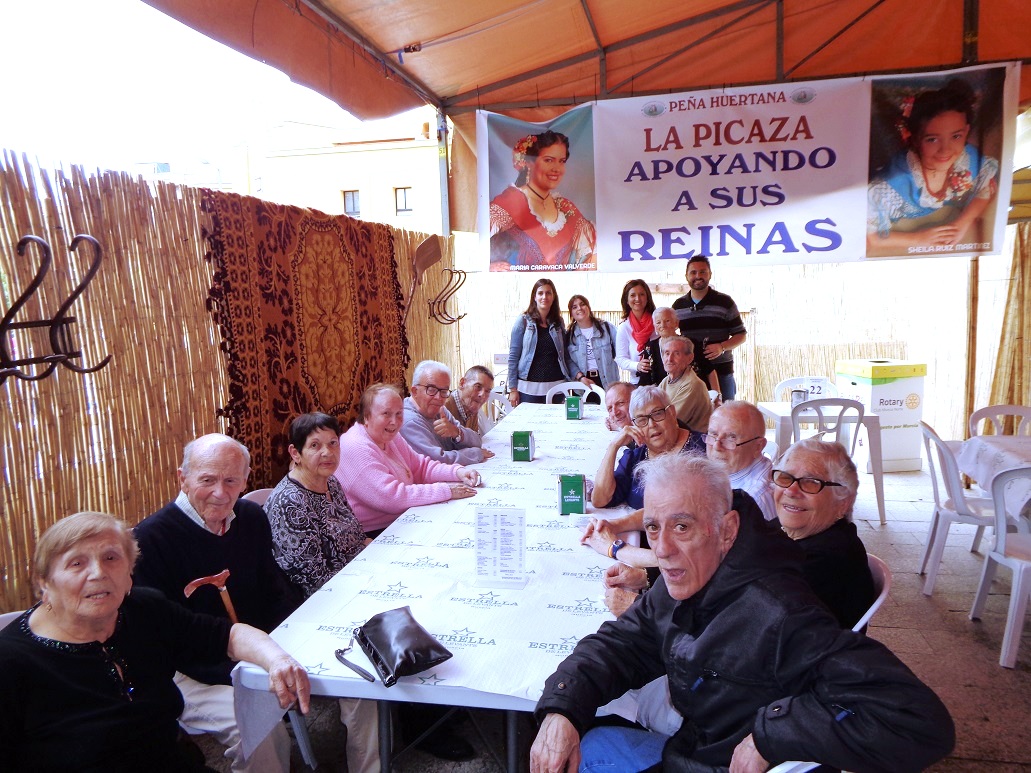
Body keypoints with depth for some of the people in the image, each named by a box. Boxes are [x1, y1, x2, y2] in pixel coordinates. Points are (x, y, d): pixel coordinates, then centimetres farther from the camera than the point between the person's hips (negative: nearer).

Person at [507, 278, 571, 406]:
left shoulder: (558, 322, 11)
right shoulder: (523, 321, 1)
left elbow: (564, 355, 14)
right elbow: (513, 356, -1)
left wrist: (569, 381, 3)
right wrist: (512, 388, -6)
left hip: (556, 386, 3)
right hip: (529, 387, -3)